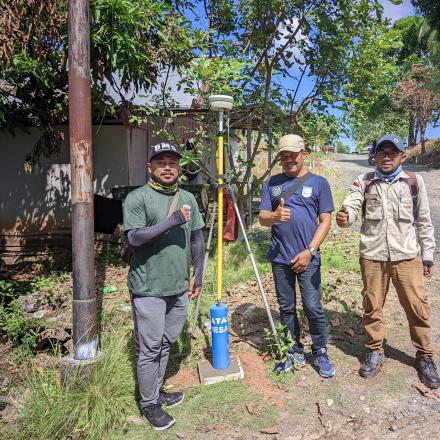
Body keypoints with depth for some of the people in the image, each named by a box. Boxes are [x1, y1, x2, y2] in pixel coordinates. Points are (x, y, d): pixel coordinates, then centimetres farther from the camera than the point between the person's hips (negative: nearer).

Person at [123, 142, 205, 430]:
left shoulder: (188, 198, 9)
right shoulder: (137, 198, -8)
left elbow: (197, 239, 12)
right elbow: (134, 238, -18)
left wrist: (198, 276, 11)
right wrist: (171, 221, -25)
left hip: (179, 287, 6)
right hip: (149, 289, -5)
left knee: (166, 343, 19)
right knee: (149, 348, 6)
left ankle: (157, 390, 38)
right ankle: (149, 404, 25)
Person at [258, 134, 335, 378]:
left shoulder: (318, 183, 2)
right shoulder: (272, 183, 8)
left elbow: (325, 221, -1)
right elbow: (262, 218, 3)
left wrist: (309, 251, -11)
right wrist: (275, 216, -21)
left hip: (308, 257, -2)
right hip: (280, 258, 3)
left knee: (313, 308, 0)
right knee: (286, 307, 12)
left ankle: (320, 352, 23)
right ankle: (294, 351, 30)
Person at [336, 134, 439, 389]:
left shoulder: (414, 181, 3)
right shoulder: (365, 182, 3)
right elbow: (352, 204, -14)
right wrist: (344, 217, -38)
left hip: (407, 256, 0)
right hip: (372, 256, 1)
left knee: (417, 306, 5)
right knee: (372, 306, 10)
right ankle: (375, 352, 29)